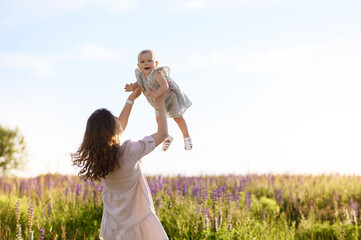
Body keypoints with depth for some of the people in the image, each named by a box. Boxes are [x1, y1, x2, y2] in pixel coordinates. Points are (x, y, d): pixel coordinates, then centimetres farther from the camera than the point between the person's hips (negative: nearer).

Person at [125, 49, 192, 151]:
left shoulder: (157, 74, -40)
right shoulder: (141, 75, -19)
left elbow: (164, 86, -52)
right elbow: (139, 83, 1)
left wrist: (156, 94, -67)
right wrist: (132, 87, -20)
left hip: (170, 95, -7)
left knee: (177, 117, 5)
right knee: (159, 118, 15)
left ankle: (187, 137, 25)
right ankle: (167, 137, 40)